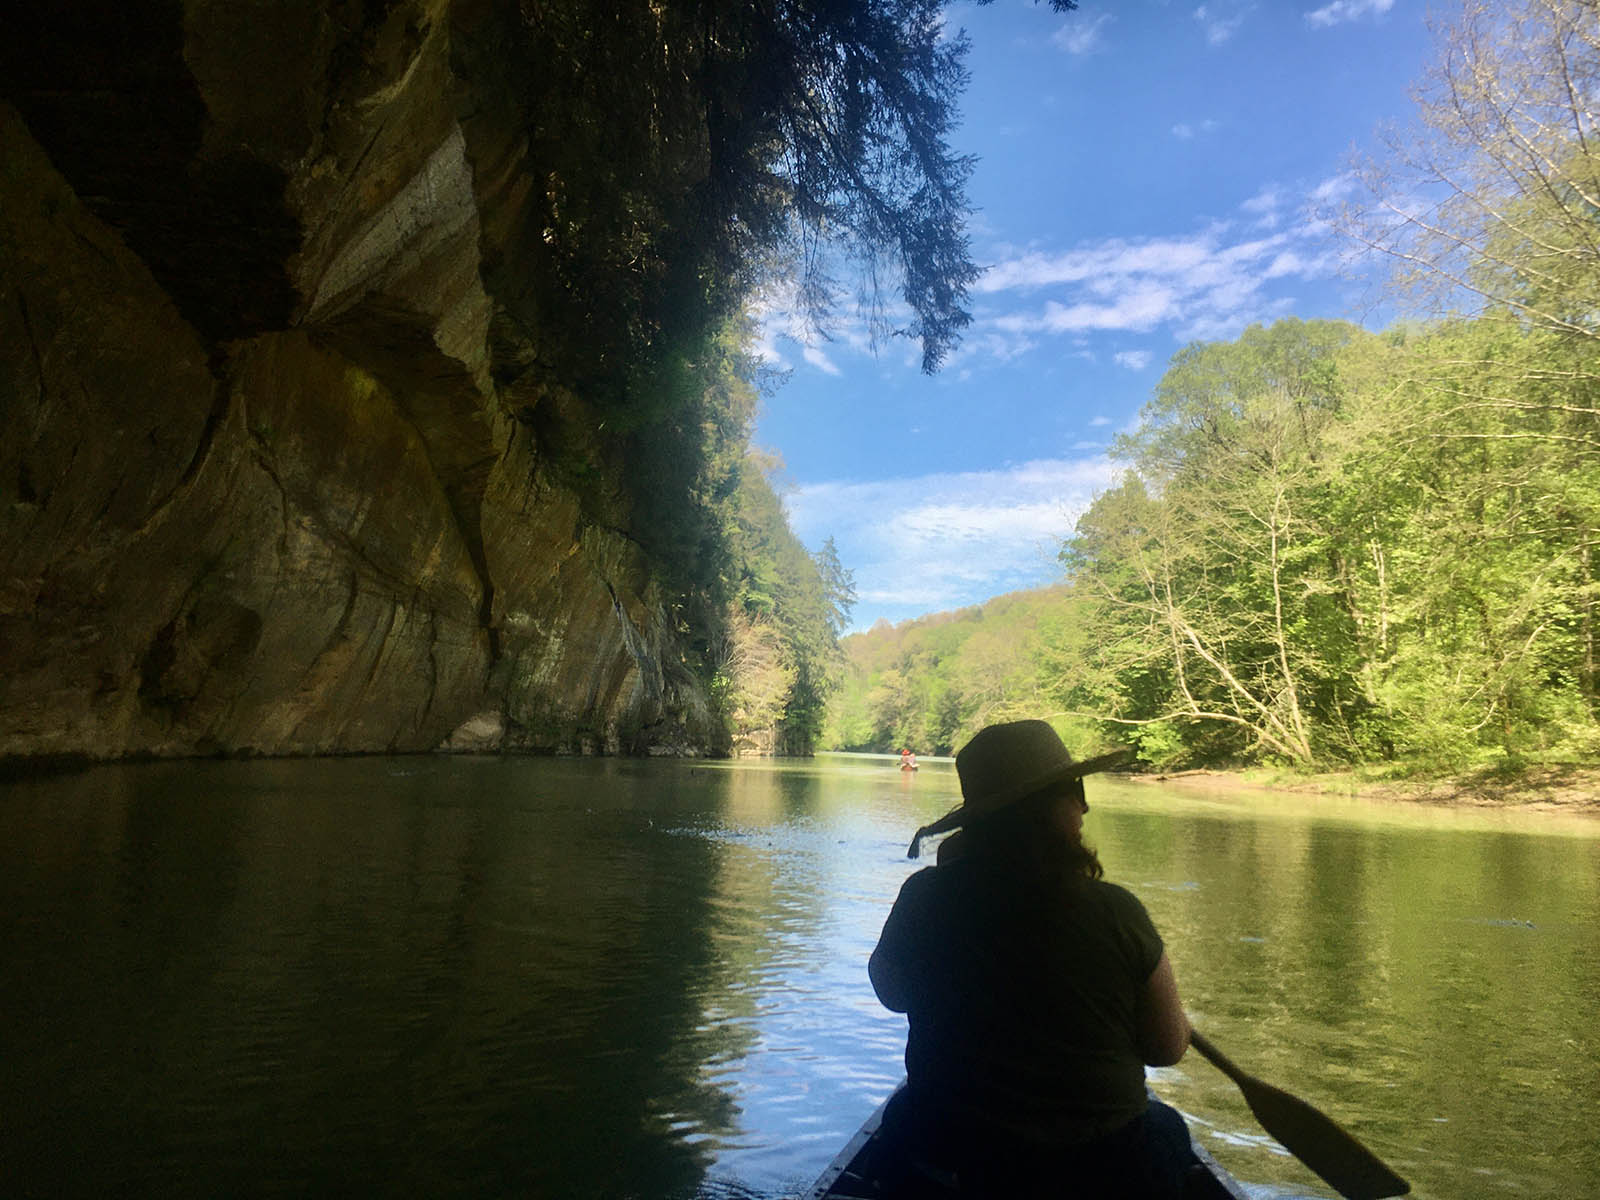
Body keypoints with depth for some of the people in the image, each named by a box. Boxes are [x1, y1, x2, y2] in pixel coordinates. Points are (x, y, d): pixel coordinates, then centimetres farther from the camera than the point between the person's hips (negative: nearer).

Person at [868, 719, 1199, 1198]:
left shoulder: (924, 898, -15)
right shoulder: (1116, 912, -19)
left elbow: (890, 992, 4)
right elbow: (1169, 1049, -8)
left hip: (952, 1150, 1)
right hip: (1101, 1155, 0)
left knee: (902, 1117, 36)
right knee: (1168, 1132, 33)